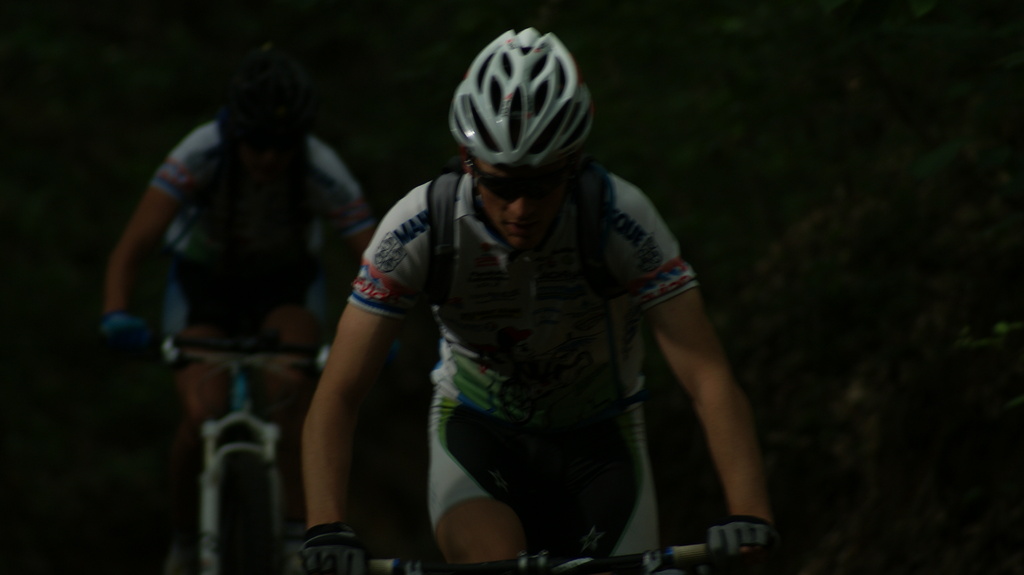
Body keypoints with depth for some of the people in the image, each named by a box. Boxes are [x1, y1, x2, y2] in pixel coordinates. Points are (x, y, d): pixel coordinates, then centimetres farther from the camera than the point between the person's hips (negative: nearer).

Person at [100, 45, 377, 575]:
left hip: (286, 288, 1)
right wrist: (117, 315, -54)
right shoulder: (201, 155, -32)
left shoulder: (322, 171, -28)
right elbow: (131, 248, -37)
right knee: (203, 419, -21)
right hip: (204, 285, -1)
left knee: (291, 388, -30)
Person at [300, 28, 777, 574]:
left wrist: (748, 514, -48)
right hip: (476, 432, -1)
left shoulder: (623, 220, -28)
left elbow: (709, 379, -33)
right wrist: (327, 530, -44)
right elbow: (338, 394, -28)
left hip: (598, 442, 1)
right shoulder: (419, 228, -27)